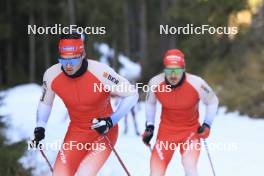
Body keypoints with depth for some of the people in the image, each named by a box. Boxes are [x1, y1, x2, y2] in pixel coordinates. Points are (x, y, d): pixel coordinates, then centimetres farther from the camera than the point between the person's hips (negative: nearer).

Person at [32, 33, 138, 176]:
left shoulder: (100, 72, -26)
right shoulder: (51, 75, -12)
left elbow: (132, 95, -15)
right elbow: (45, 103, 10)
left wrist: (111, 121, -23)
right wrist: (40, 126, -5)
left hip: (103, 133, -4)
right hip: (76, 132, 4)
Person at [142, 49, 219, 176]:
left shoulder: (196, 83, -22)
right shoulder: (155, 83, -16)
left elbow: (212, 102, -2)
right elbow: (150, 102, 8)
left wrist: (207, 125, -12)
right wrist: (149, 127, 3)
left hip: (190, 131, -2)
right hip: (166, 131, 2)